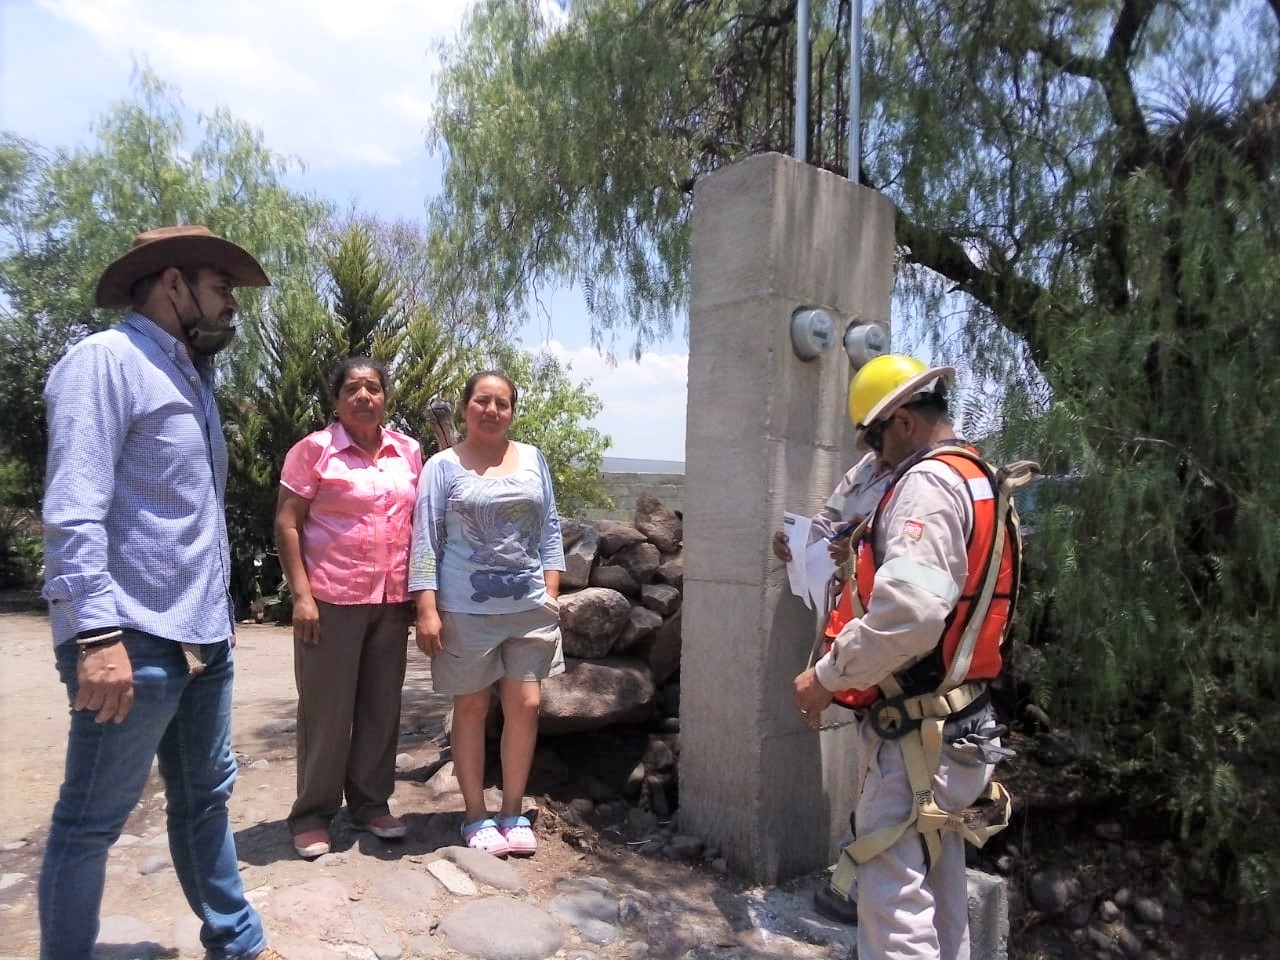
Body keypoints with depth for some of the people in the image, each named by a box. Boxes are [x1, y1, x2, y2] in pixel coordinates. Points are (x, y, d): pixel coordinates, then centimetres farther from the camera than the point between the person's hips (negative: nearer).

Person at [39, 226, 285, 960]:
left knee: (206, 798, 18)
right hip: (136, 639, -9)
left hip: (202, 638, 9)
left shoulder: (191, 377, 17)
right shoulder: (107, 359, -9)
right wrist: (97, 633, -25)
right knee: (91, 822, 7)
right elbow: (74, 508, -19)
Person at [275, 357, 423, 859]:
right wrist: (301, 594, -12)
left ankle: (371, 803, 26)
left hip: (392, 600, 4)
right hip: (331, 598, -4)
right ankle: (312, 814, 20)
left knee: (382, 705, 11)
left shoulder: (410, 452, 9)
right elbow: (287, 524, -5)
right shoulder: (314, 449, -4)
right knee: (326, 709, 5)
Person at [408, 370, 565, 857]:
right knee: (471, 708, 8)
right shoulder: (444, 466, -1)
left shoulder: (533, 459, 9)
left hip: (529, 604, 3)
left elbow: (549, 527, 11)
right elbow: (426, 540, -5)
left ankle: (512, 812, 23)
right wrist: (426, 609, -11)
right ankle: (476, 816, 23)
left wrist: (551, 589, 4)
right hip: (467, 608, -3)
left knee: (525, 705, 5)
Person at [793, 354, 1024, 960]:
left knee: (895, 906, -3)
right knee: (939, 902, 19)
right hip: (955, 726, 10)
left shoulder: (929, 482, -16)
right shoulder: (980, 481, 15)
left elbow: (908, 612, -29)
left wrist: (828, 676, -18)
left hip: (918, 735, -10)